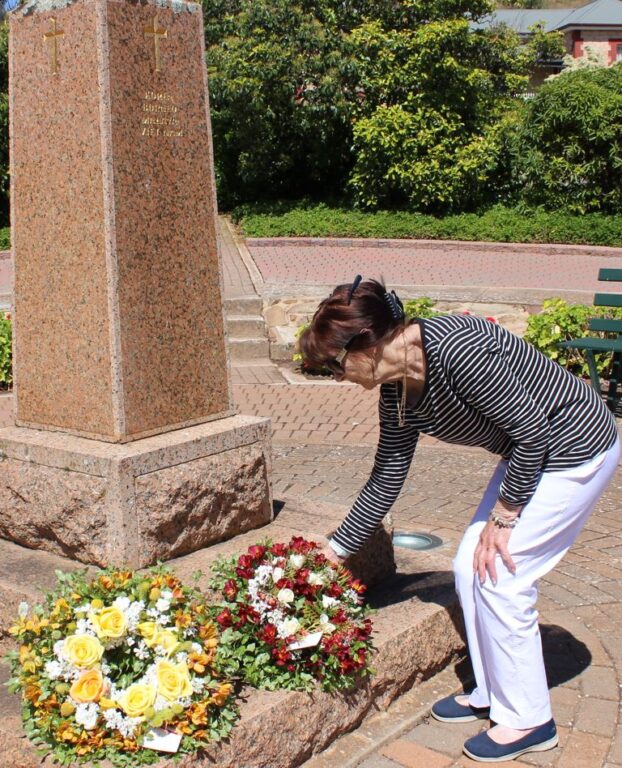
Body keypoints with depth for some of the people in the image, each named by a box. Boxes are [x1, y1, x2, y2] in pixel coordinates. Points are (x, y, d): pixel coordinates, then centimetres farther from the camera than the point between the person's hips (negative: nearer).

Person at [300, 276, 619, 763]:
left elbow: (533, 429, -24)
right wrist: (334, 552, 13)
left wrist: (503, 517, -15)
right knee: (471, 568, 8)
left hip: (576, 449, -8)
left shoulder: (454, 349, -30)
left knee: (499, 576, -6)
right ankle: (491, 693, 27)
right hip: (531, 452, 9)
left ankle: (529, 722, 12)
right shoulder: (397, 391, -2)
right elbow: (385, 482, 7)